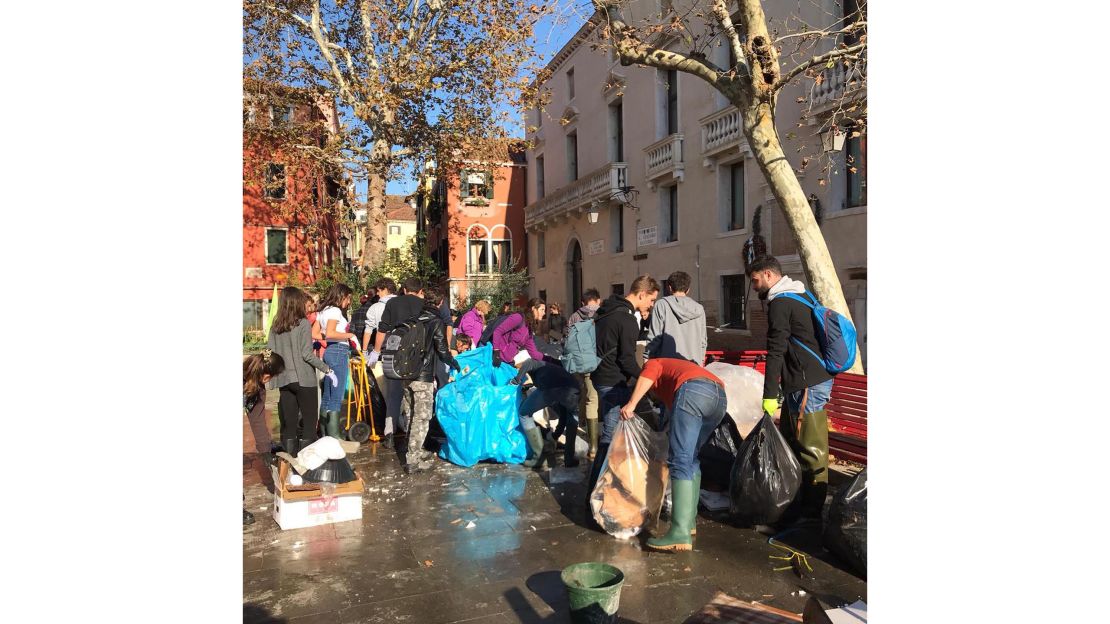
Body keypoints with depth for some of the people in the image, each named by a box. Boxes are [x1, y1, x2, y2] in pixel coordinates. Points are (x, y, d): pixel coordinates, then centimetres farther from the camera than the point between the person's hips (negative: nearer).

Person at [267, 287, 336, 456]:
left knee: (288, 421, 10)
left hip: (283, 379, 5)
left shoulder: (275, 326, 5)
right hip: (303, 379, -5)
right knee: (309, 420, 5)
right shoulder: (303, 324, -10)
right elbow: (307, 354, -15)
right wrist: (328, 370, -10)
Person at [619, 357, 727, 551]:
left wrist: (631, 404, -6)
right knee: (691, 459, 19)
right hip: (720, 397, 8)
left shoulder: (652, 363, 28)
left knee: (680, 461, -10)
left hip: (693, 391, -7)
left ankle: (681, 533, -16)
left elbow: (648, 375, 1)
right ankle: (689, 522, 20)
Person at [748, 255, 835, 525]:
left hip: (808, 384, -11)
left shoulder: (780, 303, -12)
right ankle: (796, 503, 28)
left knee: (811, 448, -4)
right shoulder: (799, 297, 19)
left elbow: (776, 351, -17)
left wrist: (769, 394, -16)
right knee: (790, 440, 17)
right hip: (815, 378, 11)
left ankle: (812, 512, 4)